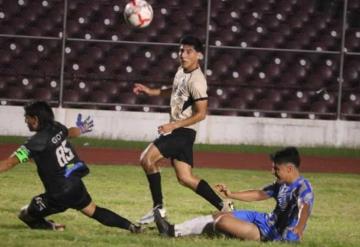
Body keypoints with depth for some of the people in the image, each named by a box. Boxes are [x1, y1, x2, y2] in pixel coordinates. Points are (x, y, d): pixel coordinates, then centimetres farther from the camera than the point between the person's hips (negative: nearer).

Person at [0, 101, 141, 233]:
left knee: (26, 215, 6)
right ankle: (131, 226, 19)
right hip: (76, 184, 7)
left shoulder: (38, 141, -19)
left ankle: (52, 228, -12)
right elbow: (71, 132, 28)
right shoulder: (57, 128, 2)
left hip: (60, 194, -7)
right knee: (94, 211, 24)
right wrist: (81, 129, 51)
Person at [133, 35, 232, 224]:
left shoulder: (196, 80, -19)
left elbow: (201, 114, -20)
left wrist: (173, 125, -23)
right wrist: (151, 92, 22)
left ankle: (158, 207, -11)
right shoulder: (182, 71, 9)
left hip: (183, 131, -9)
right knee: (185, 178, 7)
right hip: (176, 129, 9)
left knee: (147, 158, -18)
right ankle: (223, 207, 12)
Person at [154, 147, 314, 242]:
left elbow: (305, 207, -41)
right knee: (219, 216, 10)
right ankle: (173, 231, 14)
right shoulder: (281, 185, 9)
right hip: (269, 221, 10)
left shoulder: (302, 187, -22)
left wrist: (298, 230, -60)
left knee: (223, 221, -15)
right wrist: (231, 195, 18)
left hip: (278, 234, -10)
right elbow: (259, 195, 22)